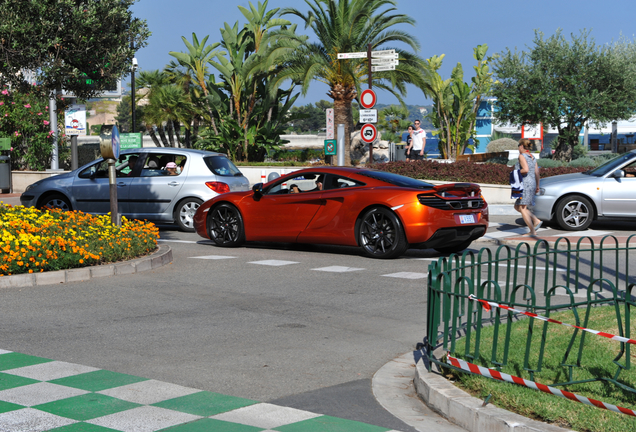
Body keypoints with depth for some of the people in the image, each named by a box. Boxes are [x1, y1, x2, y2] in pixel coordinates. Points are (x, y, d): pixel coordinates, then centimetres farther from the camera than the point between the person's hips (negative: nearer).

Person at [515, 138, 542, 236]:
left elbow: (526, 170, -22)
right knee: (517, 206, 17)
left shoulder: (522, 156, -9)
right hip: (532, 183, 9)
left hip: (525, 184, -9)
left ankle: (532, 231, -8)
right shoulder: (533, 157, 16)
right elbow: (537, 173, 15)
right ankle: (536, 221, 7)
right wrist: (537, 186, 21)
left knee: (522, 208, -4)